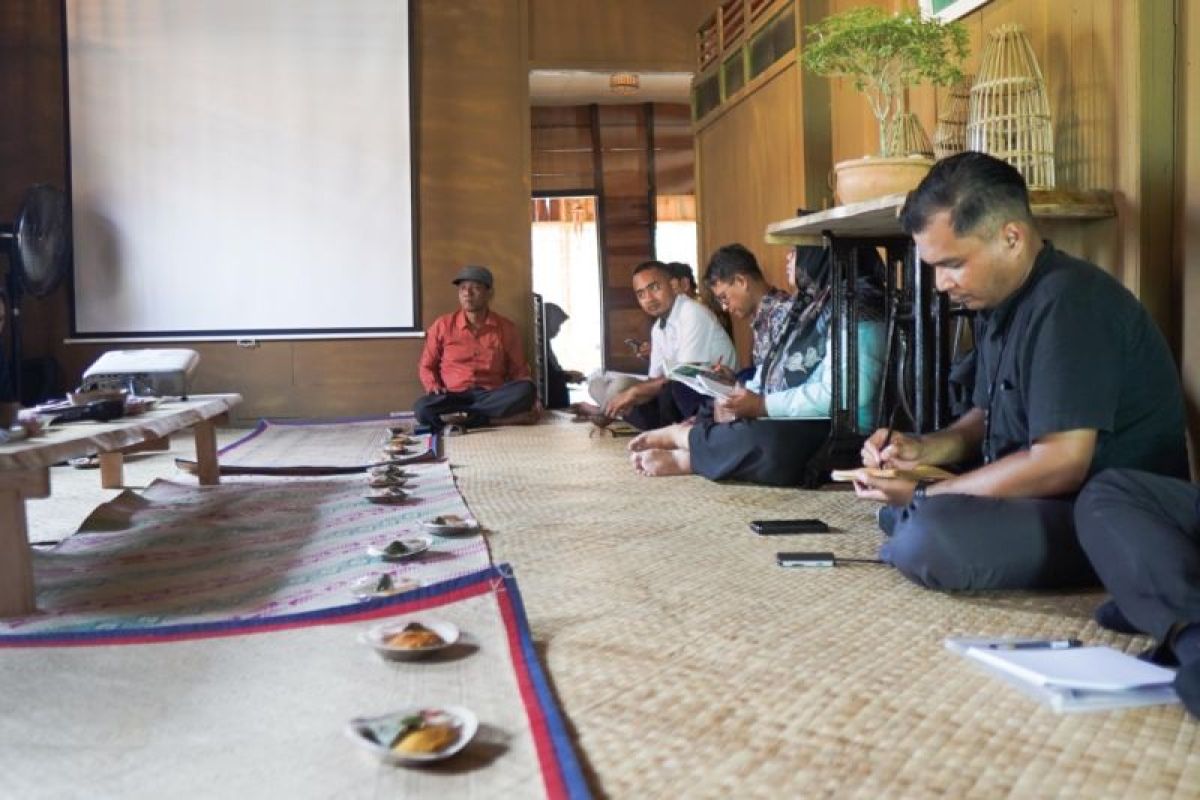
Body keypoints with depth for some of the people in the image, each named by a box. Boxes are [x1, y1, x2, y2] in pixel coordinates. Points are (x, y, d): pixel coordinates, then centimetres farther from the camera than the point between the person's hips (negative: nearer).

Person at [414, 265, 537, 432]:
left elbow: (519, 371, 12)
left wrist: (532, 399, -9)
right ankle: (496, 419, -29)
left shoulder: (506, 328, 7)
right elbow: (427, 366, 15)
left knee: (526, 390, -31)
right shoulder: (442, 325, 6)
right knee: (422, 408, -32)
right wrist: (434, 387, -7)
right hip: (455, 396, -1)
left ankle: (461, 417, -28)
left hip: (492, 396, 1)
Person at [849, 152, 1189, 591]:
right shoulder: (998, 303, 7)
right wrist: (924, 449, -2)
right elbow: (988, 418, 19)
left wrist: (923, 496, -19)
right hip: (1039, 500, 10)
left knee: (929, 535, -32)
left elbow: (1060, 464, -28)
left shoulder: (1069, 303, -23)